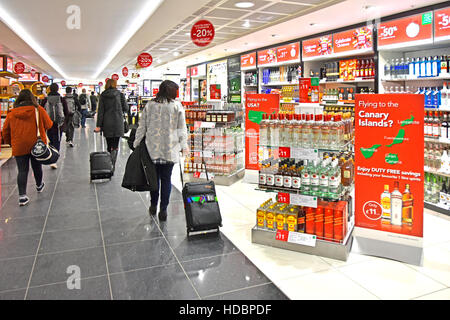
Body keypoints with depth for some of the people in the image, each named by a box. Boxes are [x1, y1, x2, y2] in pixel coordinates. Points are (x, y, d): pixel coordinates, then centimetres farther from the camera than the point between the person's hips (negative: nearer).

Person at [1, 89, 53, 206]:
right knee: (37, 166, 19)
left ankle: (22, 196, -2)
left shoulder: (11, 113, 1)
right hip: (36, 145, -1)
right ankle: (39, 185, 42)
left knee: (22, 170, 4)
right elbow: (49, 125, -1)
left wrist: (10, 143, 22)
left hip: (19, 147, 1)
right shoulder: (39, 110, -7)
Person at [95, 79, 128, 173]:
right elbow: (126, 109, 1)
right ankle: (112, 164, -20)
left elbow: (100, 111, -1)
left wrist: (98, 125, -1)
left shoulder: (103, 95, 3)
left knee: (109, 146, 12)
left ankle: (109, 166, 16)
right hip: (117, 123, -2)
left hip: (107, 124, 2)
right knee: (115, 146, 0)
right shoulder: (120, 94, -1)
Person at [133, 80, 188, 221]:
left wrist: (136, 144, 13)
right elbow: (182, 128, 0)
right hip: (170, 150, -2)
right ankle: (163, 210, 9)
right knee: (166, 178, 6)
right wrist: (184, 145, 8)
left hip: (152, 148, 2)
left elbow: (142, 127, 6)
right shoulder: (177, 106, -2)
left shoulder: (149, 105, 3)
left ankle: (153, 205, 26)